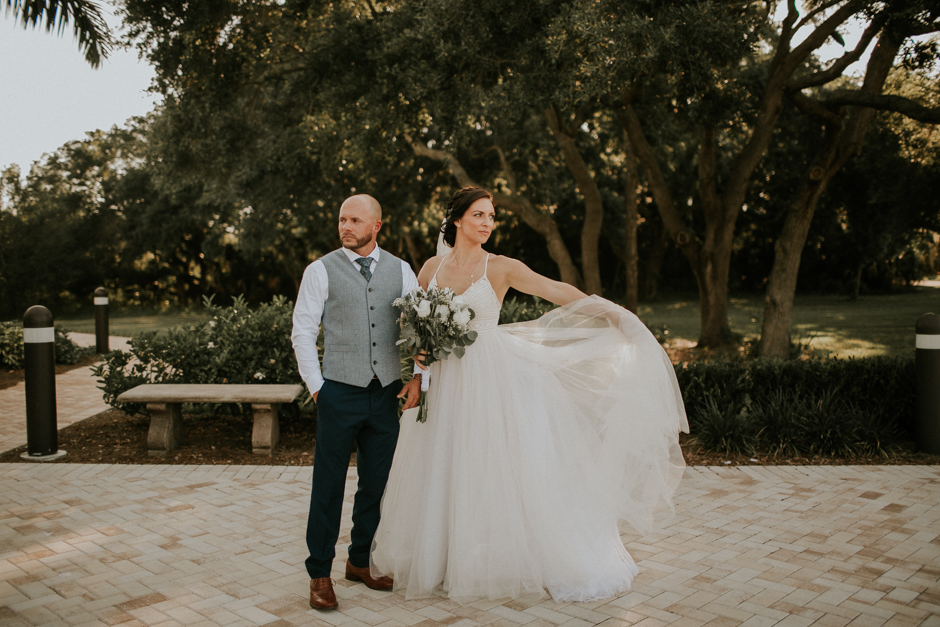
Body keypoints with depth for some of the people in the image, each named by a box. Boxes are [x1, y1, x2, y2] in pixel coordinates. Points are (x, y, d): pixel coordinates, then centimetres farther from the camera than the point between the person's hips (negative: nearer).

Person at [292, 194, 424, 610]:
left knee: (377, 484, 11)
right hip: (339, 392, -3)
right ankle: (320, 574, 17)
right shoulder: (321, 271, 0)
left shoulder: (400, 271, 7)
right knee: (328, 485, 3)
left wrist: (418, 376, -3)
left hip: (386, 392, 3)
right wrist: (316, 386, -4)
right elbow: (303, 332, 0)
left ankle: (361, 562, 29)